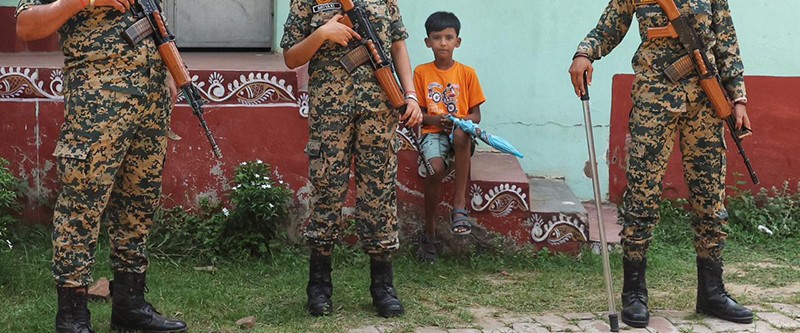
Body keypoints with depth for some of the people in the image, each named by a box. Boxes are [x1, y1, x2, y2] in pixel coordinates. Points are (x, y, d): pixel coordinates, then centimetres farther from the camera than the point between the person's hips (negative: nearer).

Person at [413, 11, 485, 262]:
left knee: (461, 134, -39)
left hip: (461, 133, 0)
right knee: (436, 168, -33)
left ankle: (459, 204, -33)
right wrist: (435, 120, -13)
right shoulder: (421, 73, 8)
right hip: (432, 133, 0)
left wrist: (461, 121, -14)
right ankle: (429, 232, -14)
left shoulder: (467, 73, 9)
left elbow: (476, 115, 9)